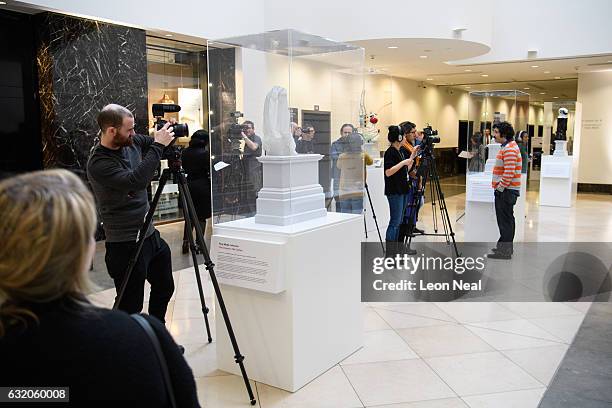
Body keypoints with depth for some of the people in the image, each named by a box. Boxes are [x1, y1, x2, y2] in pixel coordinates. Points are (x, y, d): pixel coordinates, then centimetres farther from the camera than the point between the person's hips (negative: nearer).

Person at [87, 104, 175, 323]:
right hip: (126, 245, -8)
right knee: (130, 307, 0)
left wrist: (164, 135, -4)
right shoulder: (98, 164, -21)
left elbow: (150, 143, 19)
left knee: (164, 288, 23)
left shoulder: (131, 141, 0)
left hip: (150, 234, 9)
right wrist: (158, 145, -31)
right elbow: (136, 182, -35)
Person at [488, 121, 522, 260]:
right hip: (505, 190, 11)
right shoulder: (507, 147, 17)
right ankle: (505, 247, 23)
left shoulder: (510, 149, -17)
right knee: (506, 219, 15)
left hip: (506, 191, -11)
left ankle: (504, 251, -3)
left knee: (505, 220, -7)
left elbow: (509, 173, -24)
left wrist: (500, 187, -16)